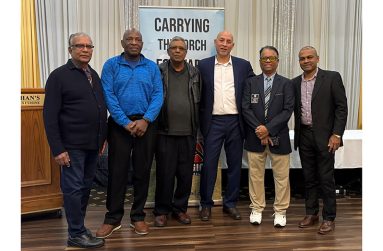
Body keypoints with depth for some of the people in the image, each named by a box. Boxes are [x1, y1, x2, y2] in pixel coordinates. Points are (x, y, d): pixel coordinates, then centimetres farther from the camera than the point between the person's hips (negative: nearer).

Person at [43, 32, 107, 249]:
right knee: (73, 188, 3)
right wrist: (58, 149, -16)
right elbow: (50, 115, -11)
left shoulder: (94, 75, 12)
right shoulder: (59, 76, -7)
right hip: (72, 145, -6)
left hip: (93, 144, 6)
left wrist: (103, 137, 12)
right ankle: (76, 234, 15)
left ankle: (78, 226, 29)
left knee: (86, 187, 14)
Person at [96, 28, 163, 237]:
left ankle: (138, 216, 20)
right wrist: (126, 122, -14)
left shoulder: (152, 67, 8)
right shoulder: (111, 65, 3)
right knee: (117, 171, 3)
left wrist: (145, 120, -14)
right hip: (119, 124, -1)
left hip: (146, 124, 2)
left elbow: (158, 95, 0)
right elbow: (108, 95, -6)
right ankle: (113, 218, 16)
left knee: (142, 171, 7)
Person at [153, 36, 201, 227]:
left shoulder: (194, 74, 10)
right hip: (165, 133, -2)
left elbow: (199, 102, 10)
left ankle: (180, 208, 24)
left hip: (188, 133, 2)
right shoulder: (158, 72, 3)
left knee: (186, 174, 8)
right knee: (165, 173, 4)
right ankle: (162, 211, 19)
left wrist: (198, 129, 6)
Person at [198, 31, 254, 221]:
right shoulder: (204, 65, 4)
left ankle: (230, 203, 22)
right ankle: (206, 204, 16)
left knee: (235, 164, 8)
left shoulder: (244, 65, 6)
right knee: (209, 163, 1)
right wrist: (201, 118, 0)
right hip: (213, 122, -1)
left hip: (235, 121, 1)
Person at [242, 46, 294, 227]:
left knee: (281, 176, 6)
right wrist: (258, 129, -13)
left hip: (278, 136, -1)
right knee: (255, 175, 9)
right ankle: (257, 209, 23)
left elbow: (288, 110, -7)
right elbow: (245, 108, -2)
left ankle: (280, 211, 20)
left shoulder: (286, 84, 2)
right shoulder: (251, 82, 6)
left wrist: (268, 128, -16)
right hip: (255, 136, 1)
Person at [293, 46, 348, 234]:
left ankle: (329, 218, 15)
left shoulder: (332, 77, -4)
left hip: (325, 136, -4)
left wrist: (336, 134, -13)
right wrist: (297, 136, 4)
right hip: (304, 136, 4)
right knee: (309, 178, 13)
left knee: (326, 178, 2)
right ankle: (311, 213, 25)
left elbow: (342, 107, -7)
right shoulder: (295, 83, 9)